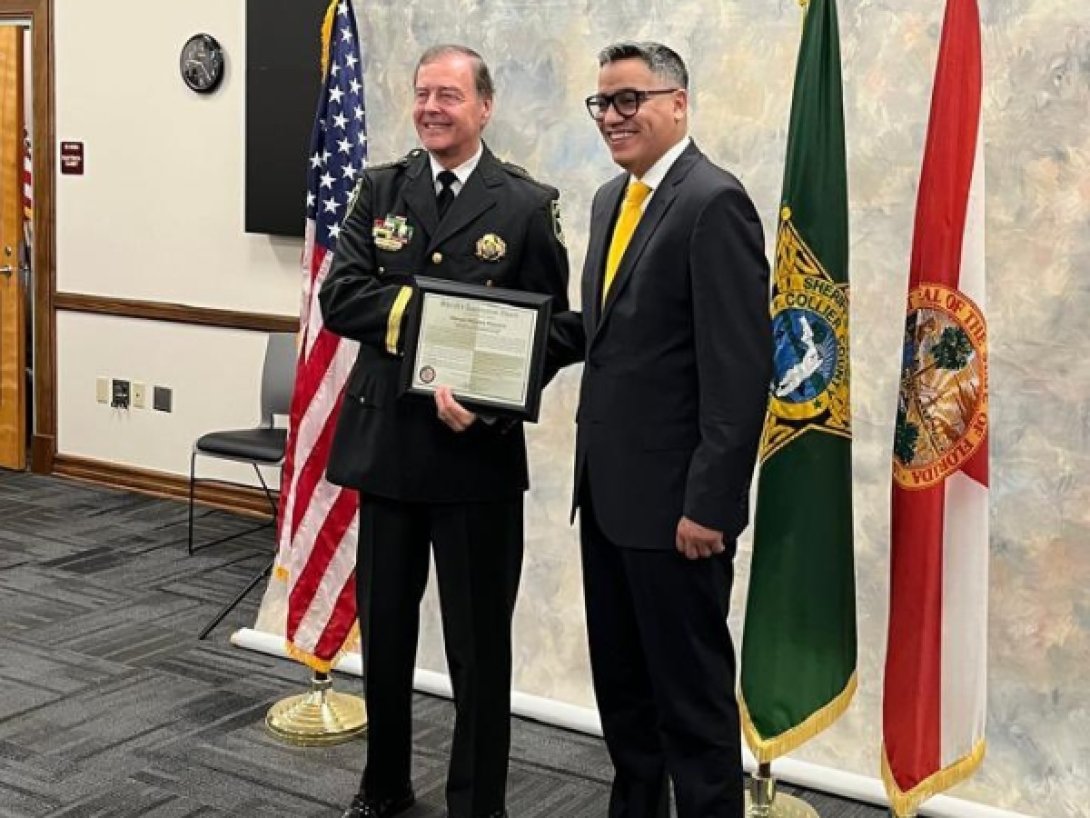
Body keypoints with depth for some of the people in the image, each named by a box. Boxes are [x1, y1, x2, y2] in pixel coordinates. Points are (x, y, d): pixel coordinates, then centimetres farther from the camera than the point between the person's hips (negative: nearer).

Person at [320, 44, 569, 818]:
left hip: (479, 452, -3)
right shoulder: (380, 189, 6)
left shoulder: (528, 203, -3)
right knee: (383, 626, 17)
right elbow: (339, 297, -4)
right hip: (387, 443, 4)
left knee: (479, 639, 8)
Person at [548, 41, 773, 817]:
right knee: (619, 679, 20)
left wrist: (710, 502, -21)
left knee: (691, 687, 4)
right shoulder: (611, 198, 13)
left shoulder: (714, 203, -15)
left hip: (672, 496, -9)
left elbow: (740, 367, -20)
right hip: (607, 486, 9)